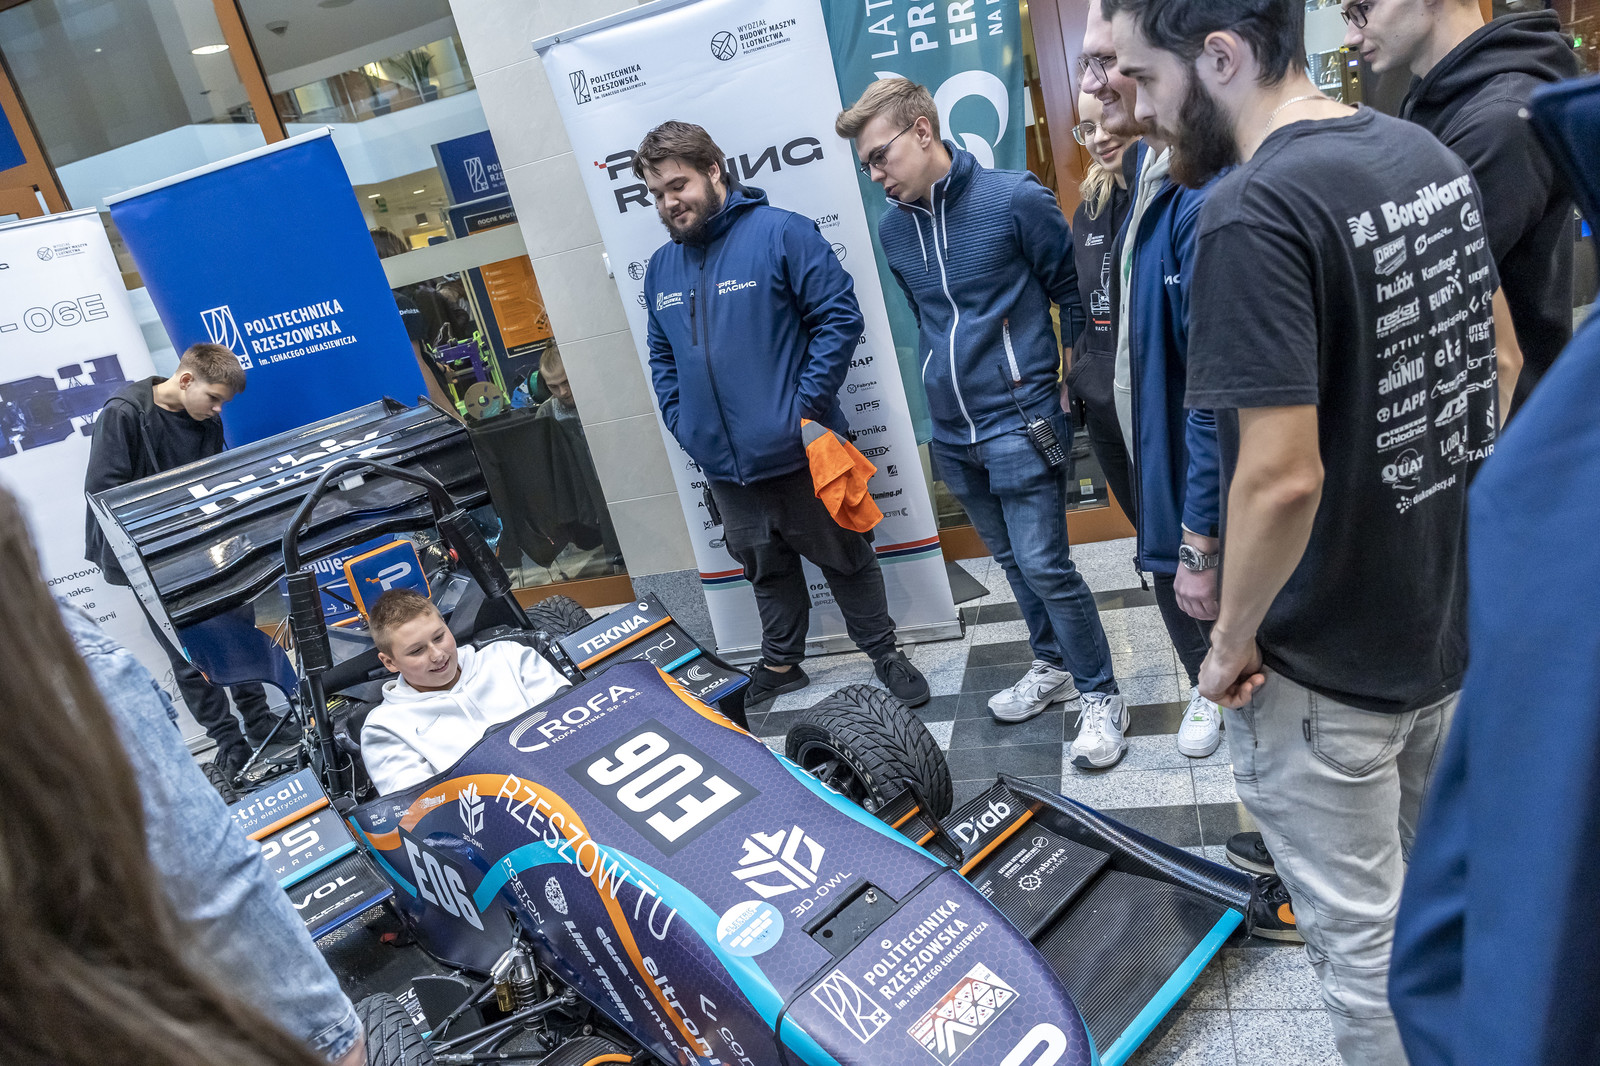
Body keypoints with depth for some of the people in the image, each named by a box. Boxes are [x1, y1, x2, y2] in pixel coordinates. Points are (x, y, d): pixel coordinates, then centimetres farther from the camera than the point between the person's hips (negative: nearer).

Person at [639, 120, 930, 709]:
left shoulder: (780, 232, -10)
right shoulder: (660, 268, 9)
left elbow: (840, 317, -12)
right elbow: (662, 358, 20)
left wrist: (806, 407, -16)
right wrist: (681, 422, 6)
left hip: (798, 452, -5)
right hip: (724, 463, 5)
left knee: (845, 558, 10)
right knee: (766, 568, 20)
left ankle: (885, 655, 29)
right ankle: (781, 665, 38)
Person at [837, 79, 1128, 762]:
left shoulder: (1015, 199, -12)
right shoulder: (892, 228, 6)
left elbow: (1073, 292, -3)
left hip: (1021, 422, -6)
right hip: (952, 431, 6)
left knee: (1045, 565, -5)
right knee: (1011, 560, 17)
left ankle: (1101, 695, 13)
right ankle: (1053, 666, 36)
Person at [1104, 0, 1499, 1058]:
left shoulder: (1254, 208, -25)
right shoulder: (1430, 153, 3)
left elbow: (1283, 477, -30)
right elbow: (1495, 360, 12)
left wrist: (1232, 639, -15)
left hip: (1328, 666, -9)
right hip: (1454, 621, 9)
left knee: (1362, 935, 13)